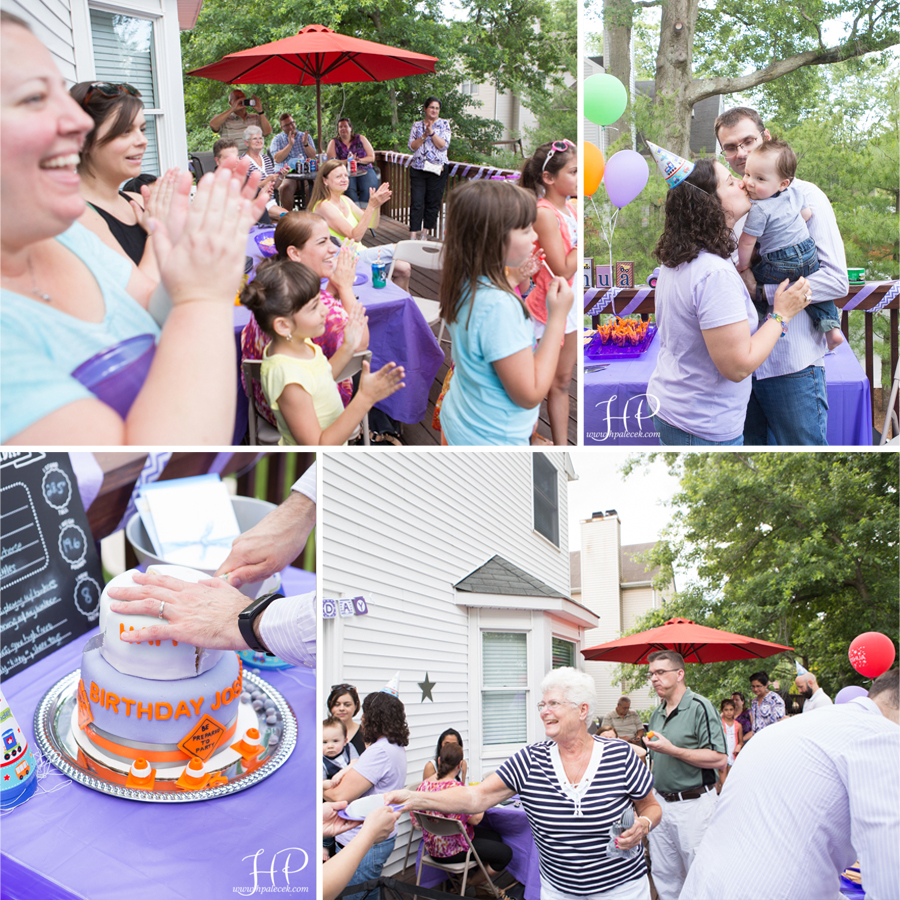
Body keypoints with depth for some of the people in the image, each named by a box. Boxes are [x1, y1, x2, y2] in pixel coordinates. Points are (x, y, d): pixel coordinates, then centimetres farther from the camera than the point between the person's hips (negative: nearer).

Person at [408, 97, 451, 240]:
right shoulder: (417, 125, 11)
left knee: (433, 203, 1)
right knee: (416, 203, -7)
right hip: (418, 168, 1)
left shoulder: (444, 124, 6)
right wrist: (424, 135, -12)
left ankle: (424, 233, 11)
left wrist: (432, 132, -17)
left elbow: (443, 145, -7)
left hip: (437, 169, -1)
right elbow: (412, 146, 0)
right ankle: (413, 235, -9)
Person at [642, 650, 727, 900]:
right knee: (663, 876, 12)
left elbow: (719, 759, -19)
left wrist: (671, 750, -21)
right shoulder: (657, 714, 13)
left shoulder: (699, 707, -12)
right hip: (660, 803, 7)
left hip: (693, 804, -7)